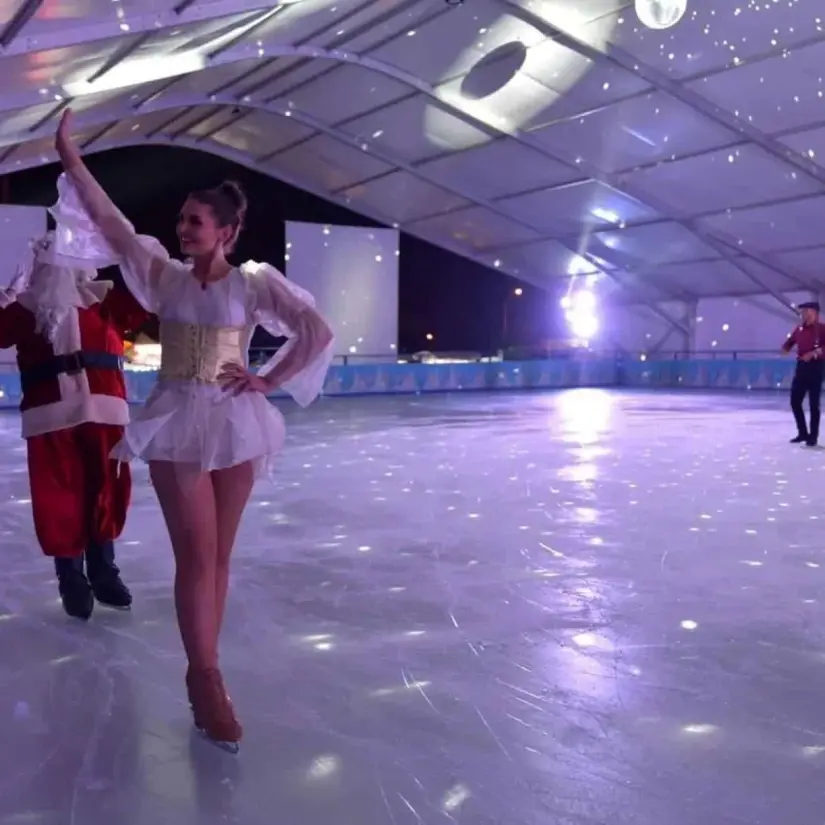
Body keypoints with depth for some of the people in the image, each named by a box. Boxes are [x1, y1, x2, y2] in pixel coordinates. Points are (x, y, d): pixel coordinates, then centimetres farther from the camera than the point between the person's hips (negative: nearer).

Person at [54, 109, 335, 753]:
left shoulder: (254, 281, -2)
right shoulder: (165, 275, 4)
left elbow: (317, 333, -5)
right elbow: (111, 222, 3)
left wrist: (267, 381, -5)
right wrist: (71, 158, -1)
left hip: (234, 423, 0)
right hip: (178, 422, 0)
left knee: (217, 556, 8)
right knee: (197, 557, -1)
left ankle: (202, 672, 20)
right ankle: (207, 678, 10)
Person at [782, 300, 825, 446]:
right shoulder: (799, 329, 13)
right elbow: (790, 342, 25)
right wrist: (786, 347, 5)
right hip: (801, 367, 6)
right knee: (795, 401, 6)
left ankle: (813, 436, 6)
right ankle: (803, 433, 18)